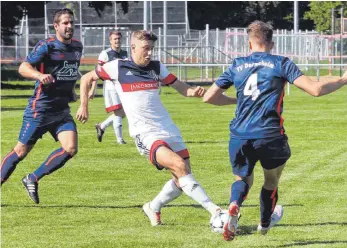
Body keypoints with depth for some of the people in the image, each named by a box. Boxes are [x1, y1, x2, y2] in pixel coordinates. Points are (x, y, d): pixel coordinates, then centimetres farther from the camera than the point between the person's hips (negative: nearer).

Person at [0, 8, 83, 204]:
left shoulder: (77, 47, 8)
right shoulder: (46, 46, -13)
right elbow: (23, 68, -23)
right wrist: (40, 75, -40)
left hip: (62, 110, 6)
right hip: (40, 109, -6)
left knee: (71, 148, -13)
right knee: (21, 151, 1)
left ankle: (33, 179, 2)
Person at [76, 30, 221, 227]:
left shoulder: (157, 67, 9)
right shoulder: (118, 67, -2)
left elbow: (179, 86, 13)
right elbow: (86, 78, 10)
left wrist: (194, 92, -9)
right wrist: (84, 106, 7)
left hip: (169, 129, 6)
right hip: (146, 134, -6)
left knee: (183, 178, 5)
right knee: (180, 166, -25)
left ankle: (154, 208, 30)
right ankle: (214, 210, -27)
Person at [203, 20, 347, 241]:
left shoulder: (237, 66, 10)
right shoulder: (281, 64, 1)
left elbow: (209, 97, 15)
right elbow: (315, 89, -8)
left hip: (239, 138, 2)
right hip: (270, 137, -2)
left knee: (243, 180, 23)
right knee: (272, 181, 25)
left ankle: (234, 206, -11)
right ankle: (265, 222, 45)